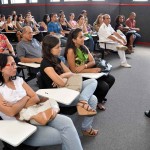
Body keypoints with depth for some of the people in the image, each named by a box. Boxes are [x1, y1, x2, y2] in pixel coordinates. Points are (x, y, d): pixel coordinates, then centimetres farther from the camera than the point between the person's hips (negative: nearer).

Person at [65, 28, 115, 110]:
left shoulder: (84, 47, 6)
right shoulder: (71, 51, -17)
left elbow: (93, 61, 1)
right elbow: (73, 70, -20)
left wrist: (84, 66, -22)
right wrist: (91, 70, -24)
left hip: (89, 72, 8)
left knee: (111, 79, 1)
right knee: (104, 86, -20)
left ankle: (99, 97, 23)